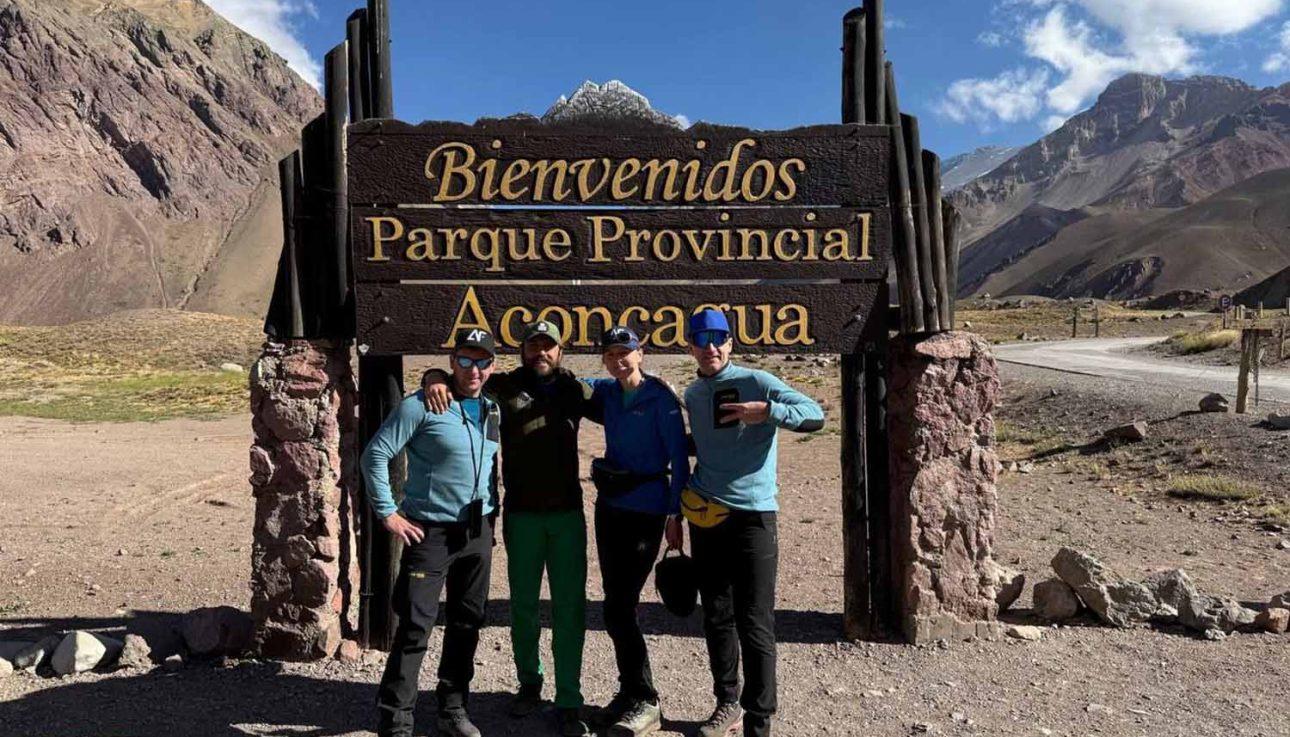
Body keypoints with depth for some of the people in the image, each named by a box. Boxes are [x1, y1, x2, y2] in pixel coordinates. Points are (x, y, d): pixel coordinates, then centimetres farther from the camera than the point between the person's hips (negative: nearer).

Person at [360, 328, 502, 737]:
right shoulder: (422, 406, -10)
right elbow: (376, 454, -10)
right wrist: (387, 512, -12)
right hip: (431, 531, -6)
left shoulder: (492, 410, 10)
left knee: (467, 623, 13)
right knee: (416, 625, -6)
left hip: (478, 532, 6)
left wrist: (492, 507, 14)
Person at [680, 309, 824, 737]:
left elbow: (815, 415, -15)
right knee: (716, 618, 14)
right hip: (705, 517, 6)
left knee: (755, 625, -4)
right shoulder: (693, 395, 12)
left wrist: (767, 411, -29)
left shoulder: (756, 382, -7)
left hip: (752, 516, -6)